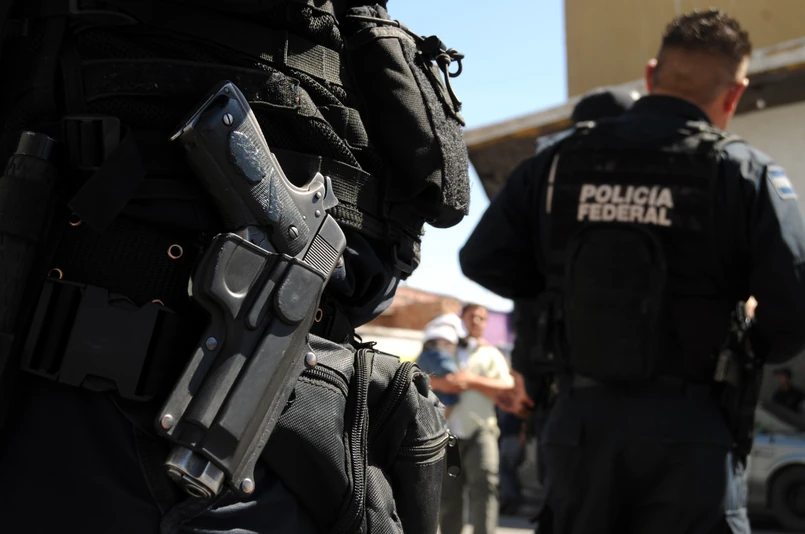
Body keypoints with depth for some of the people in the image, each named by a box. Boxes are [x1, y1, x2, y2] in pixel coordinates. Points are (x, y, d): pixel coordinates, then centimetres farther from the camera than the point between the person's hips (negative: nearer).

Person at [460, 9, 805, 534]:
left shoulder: (559, 161, 3)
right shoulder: (744, 172, -6)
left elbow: (482, 260, 5)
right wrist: (752, 350, 9)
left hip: (581, 417, 4)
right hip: (685, 429, -3)